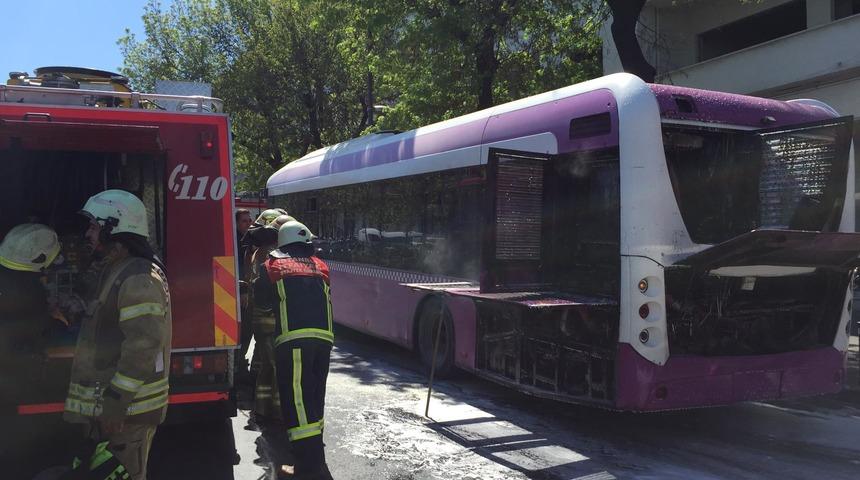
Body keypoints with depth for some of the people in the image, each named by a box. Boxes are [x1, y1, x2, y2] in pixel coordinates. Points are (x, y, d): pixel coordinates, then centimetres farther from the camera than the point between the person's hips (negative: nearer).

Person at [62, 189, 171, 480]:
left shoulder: (139, 278, -18)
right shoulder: (117, 273, 16)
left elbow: (144, 345, -27)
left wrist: (114, 403, -25)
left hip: (126, 411, -10)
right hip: (110, 405, 10)